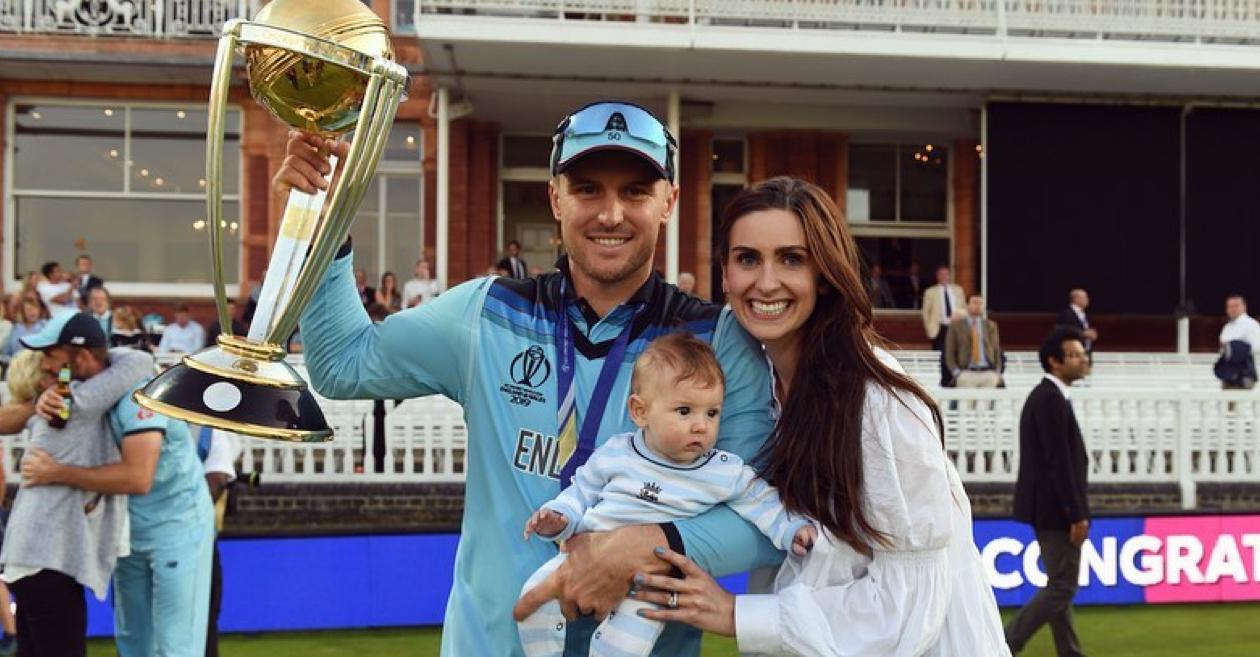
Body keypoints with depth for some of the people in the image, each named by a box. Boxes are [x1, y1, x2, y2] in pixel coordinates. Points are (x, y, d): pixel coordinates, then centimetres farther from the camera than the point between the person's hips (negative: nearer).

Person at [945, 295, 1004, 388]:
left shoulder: (991, 326, 15)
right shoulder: (956, 325, 7)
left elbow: (996, 351, 16)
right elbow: (949, 353, 5)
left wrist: (997, 372, 2)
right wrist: (956, 373, -8)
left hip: (988, 374, 2)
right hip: (966, 374, -2)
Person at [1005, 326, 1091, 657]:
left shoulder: (1047, 396, 14)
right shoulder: (1051, 399, -18)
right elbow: (1059, 461, -22)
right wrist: (1077, 515, -20)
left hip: (1049, 509, 10)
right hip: (1055, 510, -10)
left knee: (1060, 586, 14)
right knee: (1061, 588, -5)